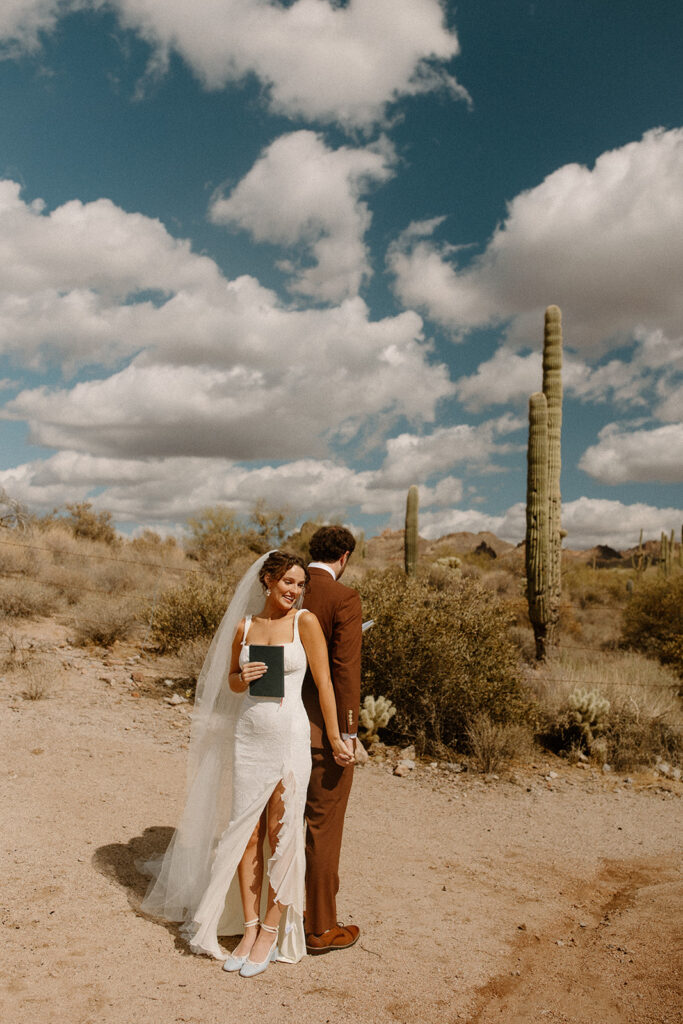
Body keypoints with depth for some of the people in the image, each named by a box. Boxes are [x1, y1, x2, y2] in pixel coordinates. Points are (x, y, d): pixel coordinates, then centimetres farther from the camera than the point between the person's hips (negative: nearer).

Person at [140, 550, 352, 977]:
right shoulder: (244, 626, 3)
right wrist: (244, 677, -9)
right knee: (246, 834, 9)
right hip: (248, 735, 3)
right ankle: (249, 927, 24)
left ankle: (271, 931, 20)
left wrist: (335, 738, -1)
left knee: (282, 836, 5)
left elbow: (324, 682, -3)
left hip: (290, 737, -3)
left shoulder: (305, 622, -6)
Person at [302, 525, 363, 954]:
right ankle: (322, 929, 20)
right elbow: (345, 668, -20)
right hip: (324, 727, -7)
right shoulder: (345, 598, -15)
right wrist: (348, 732, -15)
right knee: (324, 828, 6)